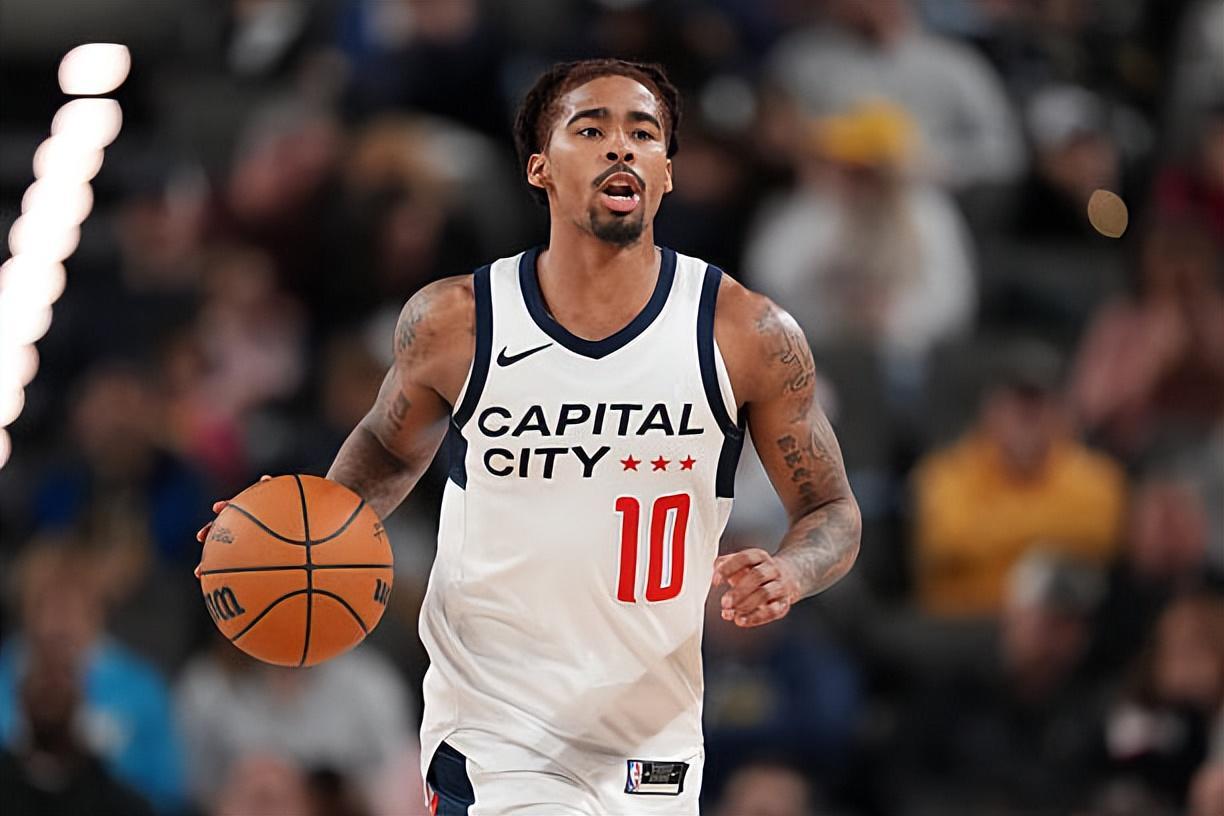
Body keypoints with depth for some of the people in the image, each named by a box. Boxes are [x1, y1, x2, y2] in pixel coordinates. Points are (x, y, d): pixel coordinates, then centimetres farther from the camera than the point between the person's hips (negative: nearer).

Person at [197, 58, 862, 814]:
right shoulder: (456, 322, -4)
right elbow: (389, 448, 17)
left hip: (652, 747, 2)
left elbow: (833, 514, 4)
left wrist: (788, 574, -18)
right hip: (495, 745, -2)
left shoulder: (746, 335, -5)